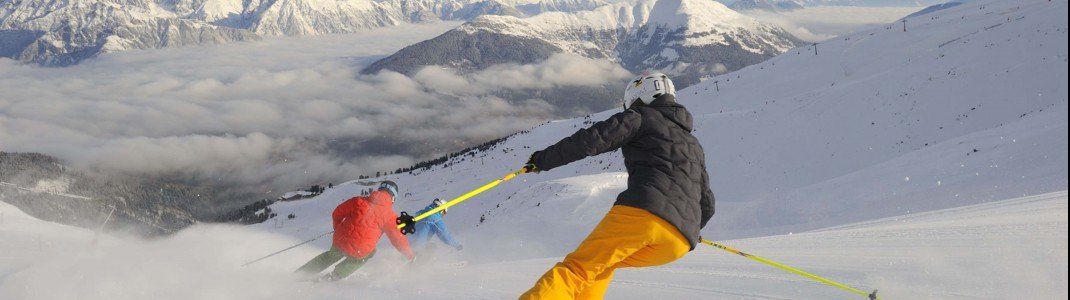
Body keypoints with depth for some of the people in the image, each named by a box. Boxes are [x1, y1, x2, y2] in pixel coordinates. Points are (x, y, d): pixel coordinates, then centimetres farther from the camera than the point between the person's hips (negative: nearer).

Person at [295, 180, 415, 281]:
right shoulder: (390, 215, 0)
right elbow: (397, 238, 2)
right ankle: (335, 275, 21)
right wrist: (410, 255, 16)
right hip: (360, 251, -3)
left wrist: (338, 228, 33)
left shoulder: (359, 200, 8)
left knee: (332, 255, 35)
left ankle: (299, 274, 35)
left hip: (340, 242, 3)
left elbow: (337, 214, 14)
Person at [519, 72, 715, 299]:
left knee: (578, 269, -4)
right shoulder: (694, 145, 34)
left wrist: (543, 159, 11)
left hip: (641, 212, -6)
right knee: (600, 264, 23)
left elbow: (591, 140, 1)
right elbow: (707, 206, 34)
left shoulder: (641, 117, 15)